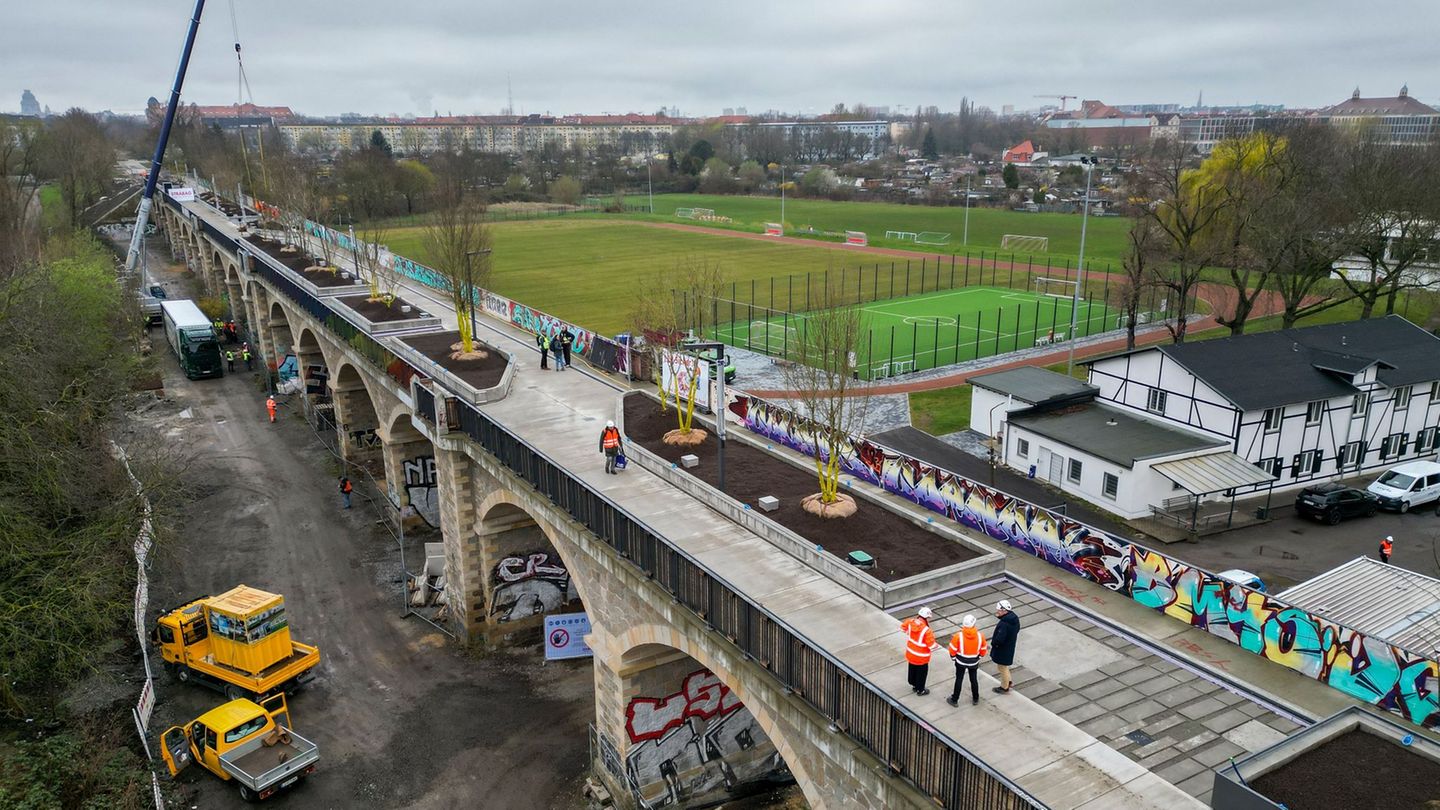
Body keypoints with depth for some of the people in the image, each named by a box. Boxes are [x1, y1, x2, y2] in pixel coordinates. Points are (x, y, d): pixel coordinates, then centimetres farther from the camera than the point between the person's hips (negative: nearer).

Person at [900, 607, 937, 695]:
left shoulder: (910, 622, -16)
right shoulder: (927, 630, -34)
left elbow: (902, 628, 7)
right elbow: (932, 646, -27)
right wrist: (932, 636, -9)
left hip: (910, 653, 6)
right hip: (921, 657, -6)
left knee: (912, 669, 27)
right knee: (921, 672, 18)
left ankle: (914, 685, 49)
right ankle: (920, 690, 36)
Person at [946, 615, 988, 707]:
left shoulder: (958, 636, -25)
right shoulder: (980, 635, -18)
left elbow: (953, 650, -13)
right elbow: (983, 650, -2)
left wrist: (953, 658, 6)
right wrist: (979, 656, 17)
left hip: (961, 662, -2)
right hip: (974, 662, 2)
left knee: (959, 680, 13)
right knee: (974, 679, 21)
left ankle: (954, 700, 25)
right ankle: (975, 699, 38)